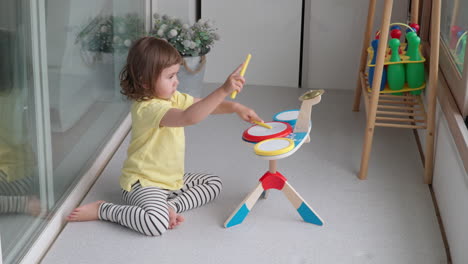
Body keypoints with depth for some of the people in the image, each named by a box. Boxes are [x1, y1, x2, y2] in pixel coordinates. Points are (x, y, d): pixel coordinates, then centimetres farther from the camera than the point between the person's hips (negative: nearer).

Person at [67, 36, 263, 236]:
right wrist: (223, 90, -48)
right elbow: (188, 117, -42)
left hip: (173, 178, 10)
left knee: (214, 183, 14)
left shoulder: (173, 98, 4)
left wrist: (235, 108, -9)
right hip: (143, 183, -10)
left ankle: (171, 205, -5)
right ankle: (101, 210, -9)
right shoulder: (147, 108, -27)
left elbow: (206, 105, 10)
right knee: (156, 224, -34)